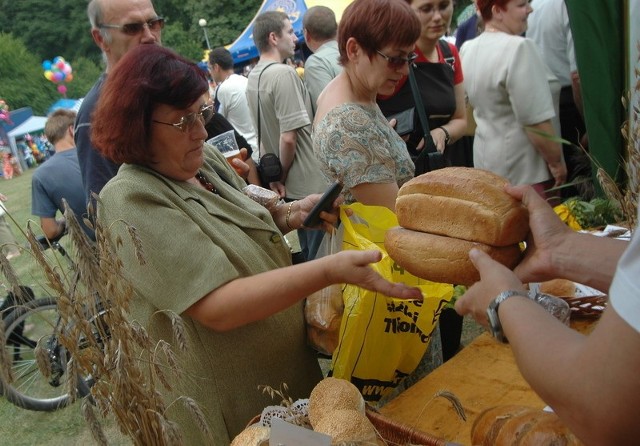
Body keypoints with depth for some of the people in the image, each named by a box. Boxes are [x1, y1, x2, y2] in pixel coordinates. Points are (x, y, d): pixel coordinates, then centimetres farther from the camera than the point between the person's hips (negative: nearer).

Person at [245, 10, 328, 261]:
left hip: (289, 186, 9)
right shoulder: (283, 73, -18)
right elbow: (289, 137, -22)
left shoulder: (253, 76, 9)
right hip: (310, 184, -9)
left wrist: (278, 177, 17)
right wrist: (282, 177, -7)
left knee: (308, 255, 20)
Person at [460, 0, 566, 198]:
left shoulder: (468, 49, 6)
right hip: (522, 167, -9)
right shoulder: (518, 48, -20)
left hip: (485, 159, 9)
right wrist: (557, 161, -13)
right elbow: (536, 120, -22)